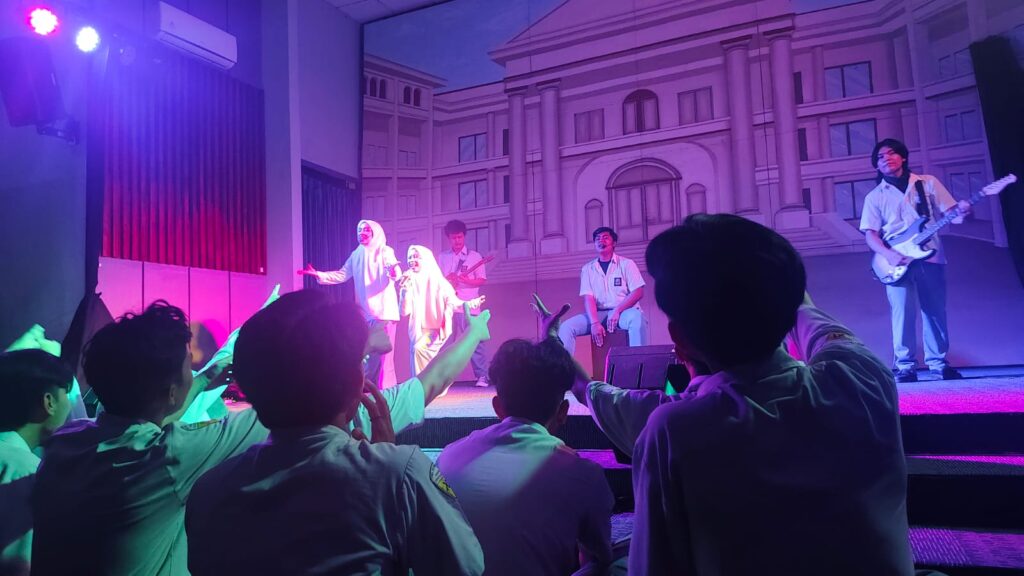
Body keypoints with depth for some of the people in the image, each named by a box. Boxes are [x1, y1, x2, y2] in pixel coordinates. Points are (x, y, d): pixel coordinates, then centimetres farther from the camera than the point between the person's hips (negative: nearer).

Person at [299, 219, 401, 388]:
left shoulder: (385, 252, -2)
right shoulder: (357, 255, 14)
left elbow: (395, 273, -18)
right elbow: (341, 275, 14)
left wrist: (394, 271, -42)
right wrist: (318, 274, 4)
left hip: (383, 310, -5)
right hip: (365, 311, 6)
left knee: (383, 352, -8)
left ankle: (385, 390, -2)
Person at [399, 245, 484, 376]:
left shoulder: (438, 282, -6)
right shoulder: (409, 281, -1)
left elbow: (453, 302, -12)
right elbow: (404, 311, -8)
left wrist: (469, 304, -31)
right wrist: (405, 290, -21)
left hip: (436, 329, -4)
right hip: (418, 330, 4)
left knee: (419, 348, -23)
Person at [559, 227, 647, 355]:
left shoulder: (626, 264, 7)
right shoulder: (587, 269, 12)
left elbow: (638, 292, -3)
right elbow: (588, 298, 1)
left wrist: (617, 311, -17)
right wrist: (595, 322, -17)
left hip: (624, 312, -2)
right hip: (598, 314, 2)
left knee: (636, 319, -38)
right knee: (567, 327, -21)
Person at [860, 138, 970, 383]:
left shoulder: (928, 182, 12)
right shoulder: (875, 196, 7)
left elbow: (950, 214, 10)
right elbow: (870, 233, 0)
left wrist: (961, 211, -15)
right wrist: (889, 255, -17)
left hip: (930, 256, 2)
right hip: (896, 261, -2)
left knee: (935, 312, 5)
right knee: (903, 313, -8)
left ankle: (938, 362, 15)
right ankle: (905, 366, -3)